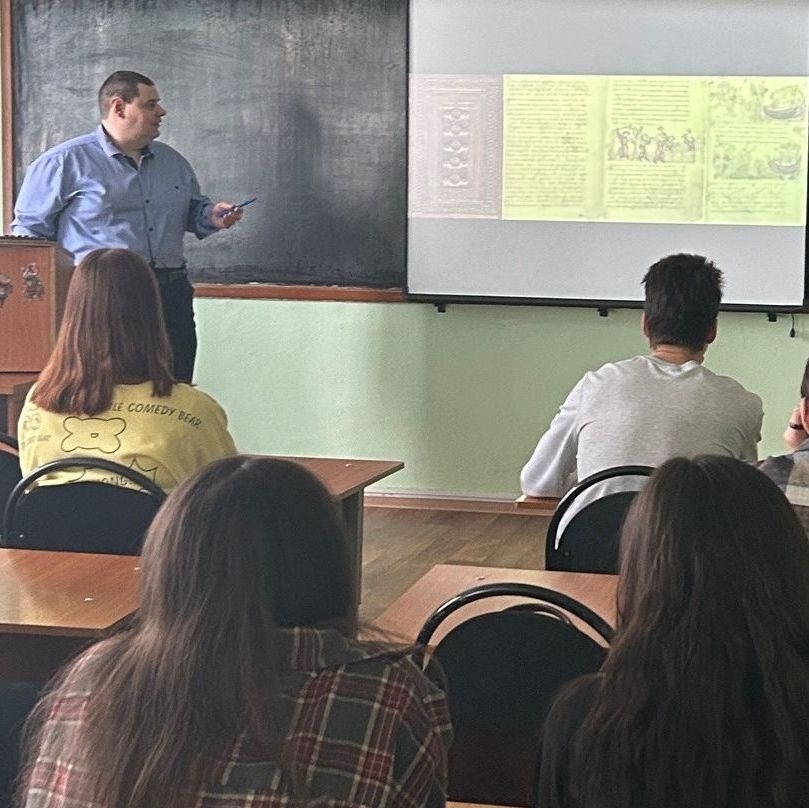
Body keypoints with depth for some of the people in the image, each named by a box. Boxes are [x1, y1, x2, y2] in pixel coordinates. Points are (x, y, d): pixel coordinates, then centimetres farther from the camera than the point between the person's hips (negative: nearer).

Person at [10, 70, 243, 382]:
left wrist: (211, 216, 8)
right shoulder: (64, 162, 0)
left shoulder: (173, 161, 19)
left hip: (171, 294, 5)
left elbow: (193, 210, 32)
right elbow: (28, 230, 0)